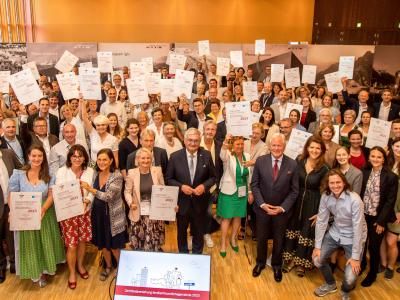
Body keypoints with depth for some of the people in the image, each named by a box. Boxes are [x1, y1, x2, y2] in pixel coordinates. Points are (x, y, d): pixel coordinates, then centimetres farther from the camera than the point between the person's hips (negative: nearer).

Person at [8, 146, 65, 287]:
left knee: (45, 244, 13)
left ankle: (44, 272, 33)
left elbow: (51, 195, -7)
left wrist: (43, 209, -24)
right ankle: (35, 272, 31)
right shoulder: (18, 174, -7)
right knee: (30, 245, 11)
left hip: (45, 215, 1)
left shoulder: (49, 175, -3)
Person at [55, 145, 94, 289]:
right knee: (71, 244, 3)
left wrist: (86, 201, -19)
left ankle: (80, 265, 42)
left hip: (84, 211, 3)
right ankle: (72, 272, 26)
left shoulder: (90, 171, -4)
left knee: (82, 240, 16)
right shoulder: (62, 171, -9)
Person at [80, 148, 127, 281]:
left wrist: (90, 189, -32)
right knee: (102, 244, 19)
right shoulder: (96, 174, -1)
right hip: (97, 214, 5)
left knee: (114, 246, 8)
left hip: (112, 216, -5)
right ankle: (108, 266, 43)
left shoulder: (117, 176, -18)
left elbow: (108, 196, -28)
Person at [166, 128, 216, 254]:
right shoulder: (175, 156, -10)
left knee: (198, 233, 19)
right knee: (182, 232, 20)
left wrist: (204, 186, -18)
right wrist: (181, 186, -19)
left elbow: (213, 177, 1)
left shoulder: (206, 155, -7)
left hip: (200, 202, 1)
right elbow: (168, 178, -3)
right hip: (182, 202, 0)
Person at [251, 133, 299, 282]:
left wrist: (282, 208, -14)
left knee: (279, 239, 18)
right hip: (262, 208, 0)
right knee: (261, 238, 17)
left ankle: (276, 265, 42)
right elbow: (254, 185, -5)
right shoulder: (260, 161, -10)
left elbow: (294, 190, -6)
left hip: (282, 210, 0)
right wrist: (262, 204, -14)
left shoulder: (292, 164, -11)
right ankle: (260, 262, 42)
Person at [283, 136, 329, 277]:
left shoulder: (324, 169, -13)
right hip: (297, 201, 3)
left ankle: (302, 262, 26)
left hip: (312, 205, -3)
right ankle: (291, 258, 30)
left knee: (307, 232, 8)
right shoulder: (299, 161, -5)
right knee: (292, 228, 12)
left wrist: (320, 213, -9)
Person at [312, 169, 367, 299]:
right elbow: (321, 221, -6)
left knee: (350, 278, -13)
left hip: (353, 238, -4)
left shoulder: (354, 200, -28)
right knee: (317, 259, -2)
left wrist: (355, 256, -21)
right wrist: (317, 246, -6)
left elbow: (358, 228, -25)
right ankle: (330, 284, 30)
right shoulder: (326, 196, -13)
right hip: (335, 233, 5)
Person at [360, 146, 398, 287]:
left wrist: (381, 221, -12)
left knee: (374, 247, 7)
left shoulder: (391, 177, -11)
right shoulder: (364, 173, -1)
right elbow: (359, 194, 3)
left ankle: (372, 274, 30)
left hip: (378, 218, -3)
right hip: (363, 215, 3)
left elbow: (390, 201, -10)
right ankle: (361, 265, 40)